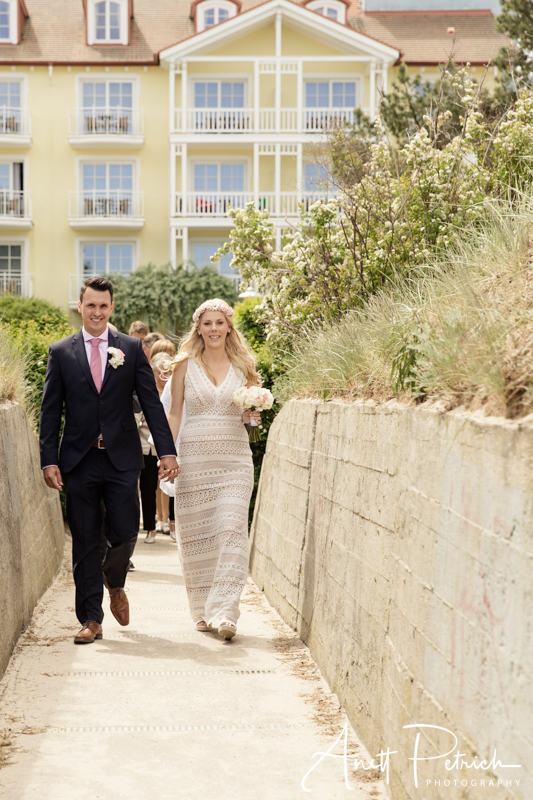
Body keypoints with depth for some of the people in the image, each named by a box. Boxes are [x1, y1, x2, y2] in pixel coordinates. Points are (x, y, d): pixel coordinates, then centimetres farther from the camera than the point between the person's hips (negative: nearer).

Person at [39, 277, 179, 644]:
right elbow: (50, 411, 4)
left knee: (125, 534, -3)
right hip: (79, 461, 0)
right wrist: (49, 460, -4)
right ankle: (91, 620, 12)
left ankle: (114, 583, 30)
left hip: (122, 459, 0)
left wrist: (167, 451, -5)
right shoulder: (61, 352, 5)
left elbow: (152, 403, 3)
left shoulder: (132, 348, 5)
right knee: (85, 544, 3)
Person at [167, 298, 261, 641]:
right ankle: (203, 611, 16)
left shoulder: (243, 366, 9)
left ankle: (225, 612, -16)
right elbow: (174, 413, 6)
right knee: (196, 534, 2)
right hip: (194, 457, 0)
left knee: (231, 529, -12)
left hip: (234, 458, 0)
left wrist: (252, 415, -6)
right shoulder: (185, 365, 5)